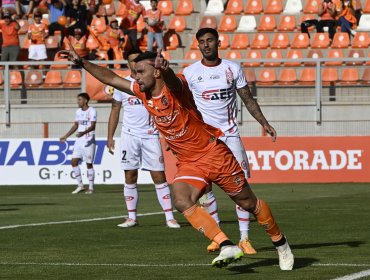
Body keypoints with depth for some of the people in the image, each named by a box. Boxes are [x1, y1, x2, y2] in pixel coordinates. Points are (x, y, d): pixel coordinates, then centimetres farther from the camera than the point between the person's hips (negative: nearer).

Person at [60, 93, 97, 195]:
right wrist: (66, 136, 18)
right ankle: (80, 185, 8)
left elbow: (92, 126, -19)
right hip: (79, 140, 7)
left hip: (89, 141, -7)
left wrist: (84, 132, -35)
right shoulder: (78, 112, 14)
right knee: (74, 161, -1)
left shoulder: (92, 111, -9)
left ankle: (91, 187, 7)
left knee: (89, 163, -2)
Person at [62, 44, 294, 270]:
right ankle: (227, 246, -22)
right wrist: (82, 62, 3)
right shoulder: (143, 92, 1)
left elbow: (171, 80, -45)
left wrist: (165, 68, -68)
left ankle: (281, 243, 28)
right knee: (182, 201, -23)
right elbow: (112, 78, 9)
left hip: (213, 153, -6)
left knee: (248, 203, 6)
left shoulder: (175, 86, -20)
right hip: (188, 163, 6)